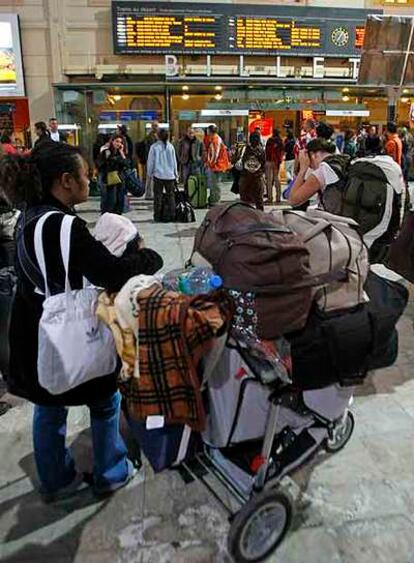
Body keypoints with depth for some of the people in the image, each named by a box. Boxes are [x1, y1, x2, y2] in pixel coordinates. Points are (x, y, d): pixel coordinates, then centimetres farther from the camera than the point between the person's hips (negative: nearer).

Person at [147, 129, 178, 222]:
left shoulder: (154, 147, -5)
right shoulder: (170, 146, 1)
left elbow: (150, 161, 0)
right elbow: (174, 161, 9)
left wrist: (150, 173, 13)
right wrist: (176, 174, 19)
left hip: (158, 175, -1)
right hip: (170, 175, 2)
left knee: (158, 196, 5)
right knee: (170, 196, 8)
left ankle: (157, 216, 6)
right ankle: (171, 216, 9)